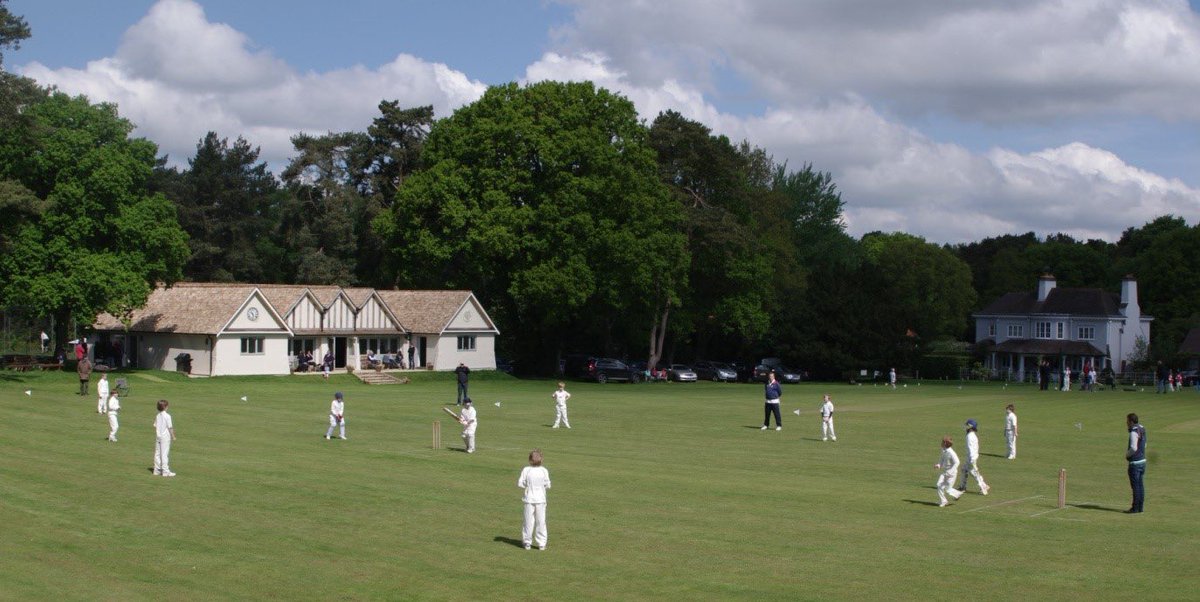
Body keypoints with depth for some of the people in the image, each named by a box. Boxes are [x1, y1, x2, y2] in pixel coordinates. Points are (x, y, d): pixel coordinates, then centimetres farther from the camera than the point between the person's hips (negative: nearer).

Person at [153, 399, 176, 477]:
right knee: (164, 454, -5)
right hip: (165, 437, -6)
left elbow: (155, 426, 11)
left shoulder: (157, 416, 6)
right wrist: (173, 436, -4)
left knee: (157, 453, 10)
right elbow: (170, 428, -13)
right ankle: (165, 471, -3)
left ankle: (157, 470, 17)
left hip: (158, 436, 6)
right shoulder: (167, 416, -14)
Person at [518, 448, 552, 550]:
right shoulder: (544, 471, -8)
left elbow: (520, 484, -9)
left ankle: (527, 542, 14)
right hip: (540, 499, 1)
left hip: (529, 499, 0)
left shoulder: (526, 470, -11)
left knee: (528, 520, 9)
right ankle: (541, 544, 11)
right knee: (541, 521, 8)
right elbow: (548, 485, -3)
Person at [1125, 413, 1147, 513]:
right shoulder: (1142, 429, 9)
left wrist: (1127, 454, -7)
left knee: (1135, 486, -3)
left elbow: (1133, 448, -26)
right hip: (1142, 460, 9)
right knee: (1140, 485, 13)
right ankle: (1140, 507, 18)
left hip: (1135, 463, -9)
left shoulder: (1134, 432, -20)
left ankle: (1135, 508, 1)